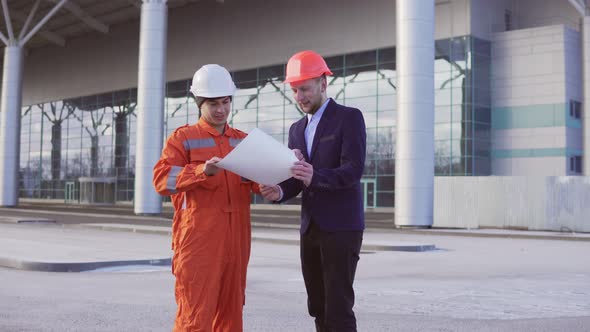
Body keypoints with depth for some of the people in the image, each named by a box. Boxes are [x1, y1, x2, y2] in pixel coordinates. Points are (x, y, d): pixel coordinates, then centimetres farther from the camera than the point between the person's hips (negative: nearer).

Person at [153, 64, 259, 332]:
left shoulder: (243, 140, 18)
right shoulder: (183, 138, 3)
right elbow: (162, 179, -9)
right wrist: (203, 171, -23)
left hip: (235, 238, 5)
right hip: (198, 237, -5)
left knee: (230, 309, 9)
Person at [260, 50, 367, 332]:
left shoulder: (349, 117, -5)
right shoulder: (297, 129, 16)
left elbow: (353, 170, -17)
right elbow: (295, 180, 11)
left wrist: (315, 177, -34)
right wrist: (279, 191, -13)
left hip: (342, 227, -7)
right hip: (310, 229, 7)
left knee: (338, 308, -9)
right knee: (318, 308, 10)